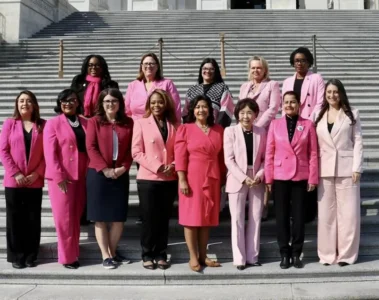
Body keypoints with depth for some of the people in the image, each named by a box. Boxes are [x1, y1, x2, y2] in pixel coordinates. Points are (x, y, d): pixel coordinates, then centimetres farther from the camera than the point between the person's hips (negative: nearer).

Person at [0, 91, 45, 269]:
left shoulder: (42, 125, 4)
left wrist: (37, 173, -9)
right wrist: (15, 174, -10)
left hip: (35, 181, 1)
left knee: (33, 219, 6)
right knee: (15, 219, 5)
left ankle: (31, 255, 18)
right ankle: (16, 256, 16)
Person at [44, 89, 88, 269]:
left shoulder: (85, 123, 11)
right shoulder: (53, 124, -2)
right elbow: (50, 153, -9)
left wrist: (89, 173, 1)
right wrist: (59, 177, -16)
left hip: (81, 177, 4)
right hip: (61, 177, -4)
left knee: (76, 217, 11)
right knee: (64, 218, 0)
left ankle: (74, 253, 21)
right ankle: (67, 257, 9)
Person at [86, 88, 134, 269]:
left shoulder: (128, 123, 8)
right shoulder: (94, 121, 2)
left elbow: (131, 148, 4)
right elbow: (91, 147, -5)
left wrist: (124, 167, -10)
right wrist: (104, 168, -14)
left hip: (120, 175, 2)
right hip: (98, 174, -2)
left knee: (119, 216, 5)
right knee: (100, 217, 1)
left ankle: (113, 252, 20)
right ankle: (105, 256, 9)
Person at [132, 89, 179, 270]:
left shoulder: (174, 125, 9)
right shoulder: (141, 123, 2)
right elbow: (136, 152, -5)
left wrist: (173, 166, -10)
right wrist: (156, 167, -13)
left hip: (170, 179, 2)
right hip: (148, 178, -2)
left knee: (164, 218, 8)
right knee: (149, 218, 2)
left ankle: (161, 255, 17)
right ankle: (147, 255, 14)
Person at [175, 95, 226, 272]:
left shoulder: (219, 130, 10)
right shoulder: (185, 129, -1)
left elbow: (221, 156, 12)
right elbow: (180, 156, -6)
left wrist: (223, 179, 9)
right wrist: (182, 180, -13)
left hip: (212, 179, 4)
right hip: (192, 178, -4)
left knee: (207, 217, 8)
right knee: (191, 217, 0)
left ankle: (203, 256, 18)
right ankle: (193, 257, 7)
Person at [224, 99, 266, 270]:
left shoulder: (261, 132, 5)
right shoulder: (230, 131, -2)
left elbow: (265, 159, 6)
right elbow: (229, 160, -7)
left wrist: (259, 176, -11)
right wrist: (244, 178, -15)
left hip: (257, 182, 3)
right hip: (237, 180, -2)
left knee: (255, 219, 6)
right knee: (237, 220, 0)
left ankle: (252, 256, 15)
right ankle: (239, 258, 7)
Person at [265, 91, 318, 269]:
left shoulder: (308, 125, 2)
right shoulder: (275, 124, 3)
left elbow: (313, 153, 1)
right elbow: (269, 153, 2)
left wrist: (313, 178, -3)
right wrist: (268, 178, -3)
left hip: (301, 177, 0)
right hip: (280, 177, 0)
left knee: (299, 216, 5)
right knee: (282, 217, 4)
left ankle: (296, 253, 17)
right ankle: (284, 254, 15)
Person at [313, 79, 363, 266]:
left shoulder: (352, 114, 5)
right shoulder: (319, 116, 10)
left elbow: (358, 142, 1)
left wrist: (357, 168, -7)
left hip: (346, 168, -2)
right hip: (325, 170, 2)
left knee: (348, 212, 0)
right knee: (326, 213, 4)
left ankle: (346, 254, 9)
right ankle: (327, 253, 12)